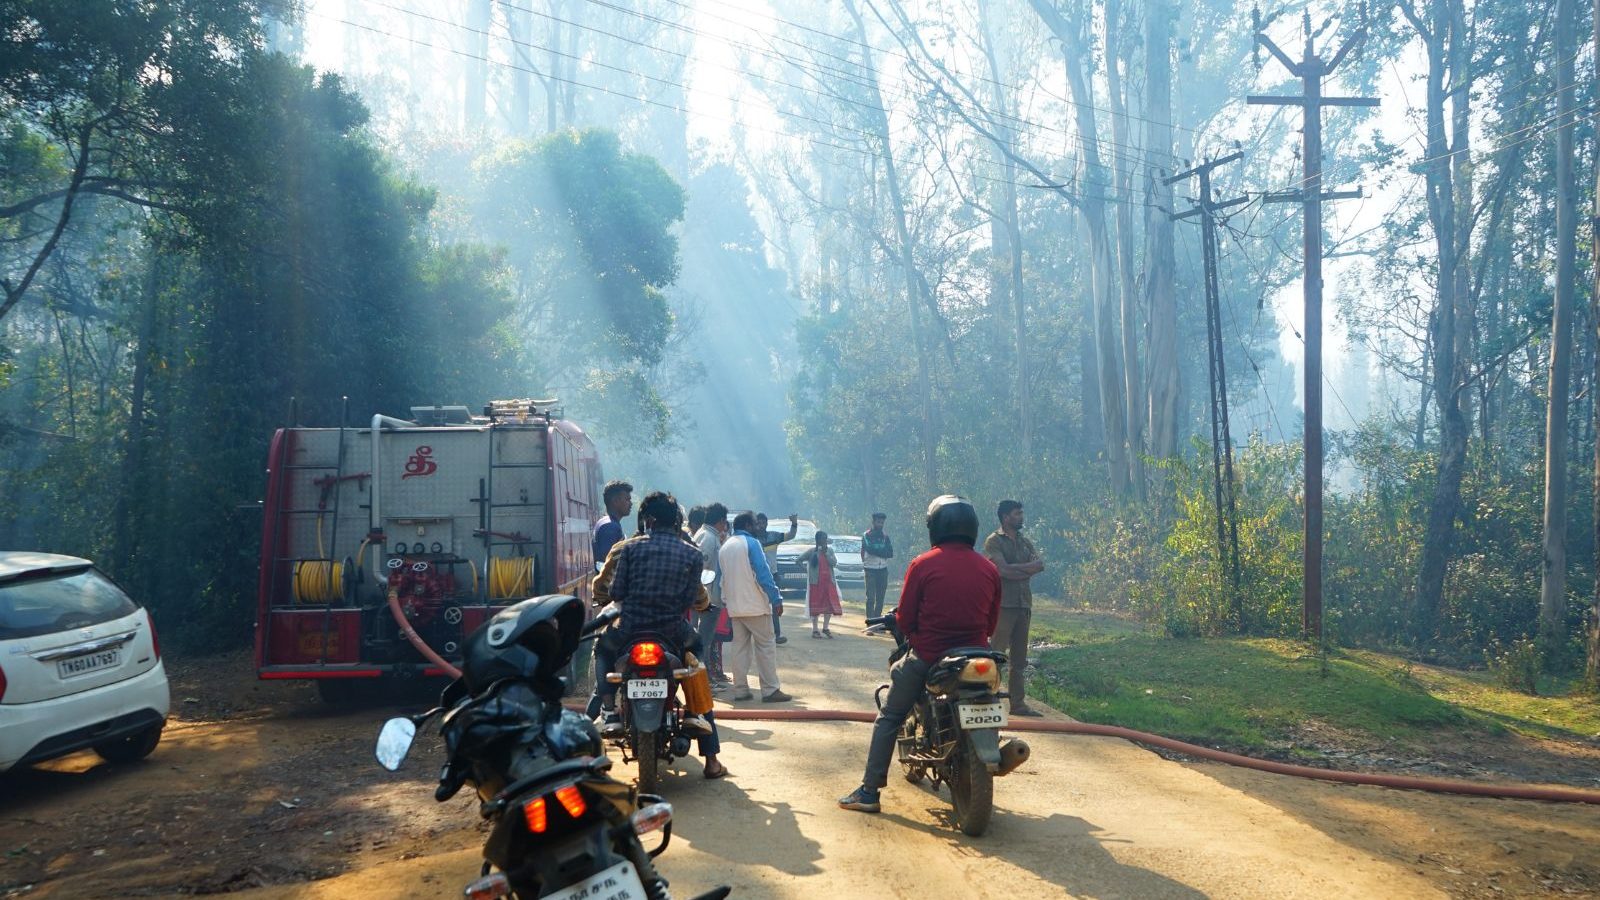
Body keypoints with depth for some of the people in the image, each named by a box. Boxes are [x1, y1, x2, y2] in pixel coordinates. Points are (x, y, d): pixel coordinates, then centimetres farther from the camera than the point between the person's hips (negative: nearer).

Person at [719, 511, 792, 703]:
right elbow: (763, 573, -16)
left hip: (734, 606, 7)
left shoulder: (724, 547, 13)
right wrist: (776, 599, -16)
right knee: (765, 646, -3)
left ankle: (740, 689, 9)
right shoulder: (751, 543, -10)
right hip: (755, 605, -7)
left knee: (740, 646, 10)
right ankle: (770, 690, -5)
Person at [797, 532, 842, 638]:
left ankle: (825, 628, 16)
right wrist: (806, 568, -5)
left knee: (830, 605, 3)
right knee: (816, 605, -1)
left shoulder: (830, 550, 8)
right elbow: (799, 560, 1)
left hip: (829, 581, 4)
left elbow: (834, 563, -5)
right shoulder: (812, 551, -2)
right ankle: (815, 630, 5)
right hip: (816, 582, -4)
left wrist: (826, 553, -11)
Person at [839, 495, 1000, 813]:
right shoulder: (989, 569, 1)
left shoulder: (923, 565, -10)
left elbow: (905, 619, -6)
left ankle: (869, 791, 6)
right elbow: (991, 623, 7)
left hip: (927, 657, -4)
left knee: (888, 719, 10)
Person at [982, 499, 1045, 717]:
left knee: (1019, 658, 9)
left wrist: (1015, 569, -11)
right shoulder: (993, 541, -2)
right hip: (1002, 604, -7)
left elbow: (1040, 565, 2)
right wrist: (1027, 570, -3)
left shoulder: (1025, 542, 18)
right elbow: (1003, 570, -16)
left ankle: (1018, 703, 14)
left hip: (1023, 605, 7)